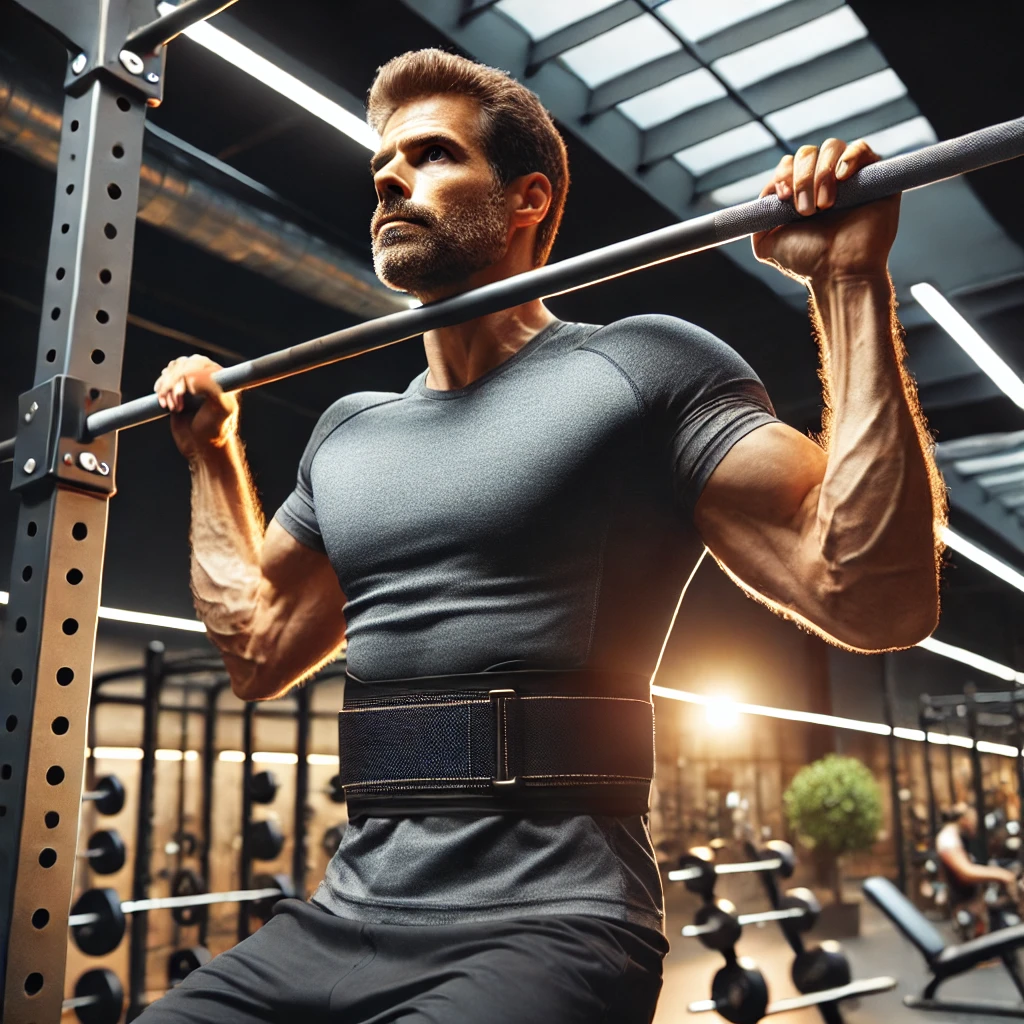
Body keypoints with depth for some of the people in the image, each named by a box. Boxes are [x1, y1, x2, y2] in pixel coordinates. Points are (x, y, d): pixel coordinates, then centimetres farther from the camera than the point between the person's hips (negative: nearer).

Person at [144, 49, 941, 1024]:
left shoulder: (641, 367, -3)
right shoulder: (349, 431, 16)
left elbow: (877, 599, -11)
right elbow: (254, 647, 26)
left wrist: (850, 283, -13)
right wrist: (211, 451, 26)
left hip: (539, 927, -5)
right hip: (339, 921, 6)